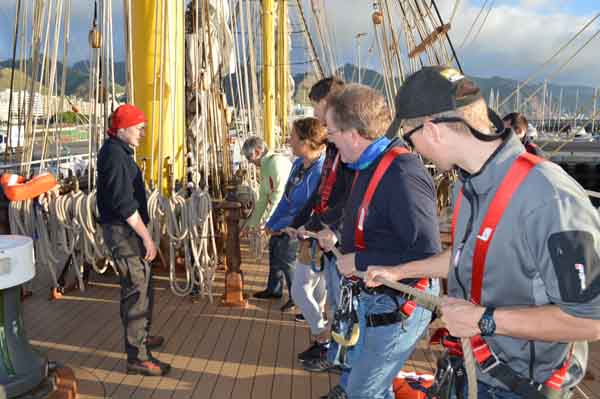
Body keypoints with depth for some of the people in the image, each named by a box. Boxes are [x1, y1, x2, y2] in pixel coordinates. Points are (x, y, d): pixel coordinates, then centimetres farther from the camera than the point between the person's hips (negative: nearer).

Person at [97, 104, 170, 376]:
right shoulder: (115, 155, -18)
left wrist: (143, 234, 21)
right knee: (137, 290, -6)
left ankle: (140, 336, 37)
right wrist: (146, 237, -20)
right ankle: (137, 356, 1)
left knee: (142, 284, 21)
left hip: (126, 229, 11)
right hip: (123, 231, -11)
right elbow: (124, 203, -23)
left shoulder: (118, 151, 15)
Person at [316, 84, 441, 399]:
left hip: (398, 305, -9)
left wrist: (358, 261, -24)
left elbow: (427, 255, -31)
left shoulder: (402, 174, -28)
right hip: (373, 297, 10)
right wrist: (338, 237, 9)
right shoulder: (369, 165, 4)